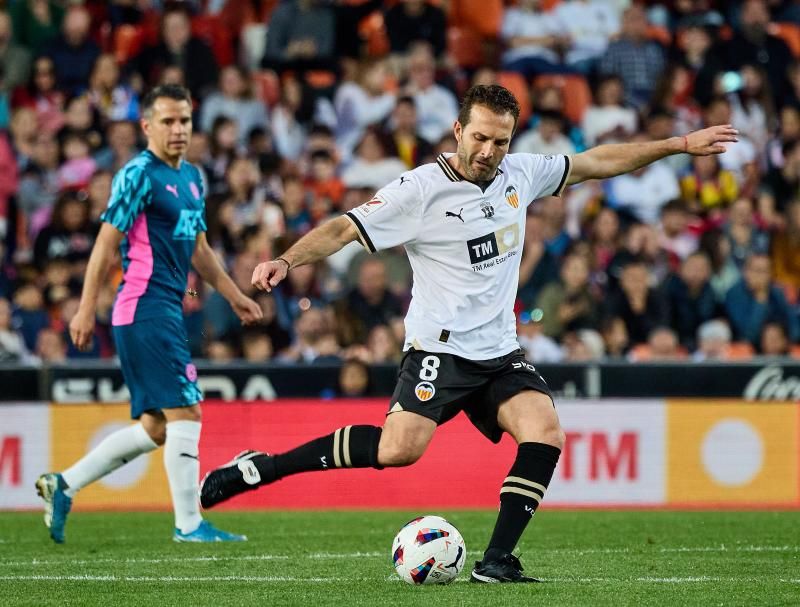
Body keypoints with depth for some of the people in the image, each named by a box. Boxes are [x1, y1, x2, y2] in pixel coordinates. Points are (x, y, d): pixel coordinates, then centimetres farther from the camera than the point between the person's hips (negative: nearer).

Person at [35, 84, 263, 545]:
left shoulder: (192, 178, 17)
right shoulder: (140, 174, -10)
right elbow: (107, 243, -12)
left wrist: (235, 296, 26)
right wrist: (86, 310, -16)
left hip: (167, 311, 9)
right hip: (146, 310, -9)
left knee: (157, 427, 10)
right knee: (185, 412, -10)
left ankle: (64, 485, 15)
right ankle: (189, 524, -4)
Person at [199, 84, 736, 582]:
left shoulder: (520, 174, 6)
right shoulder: (420, 190, -10)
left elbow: (598, 162, 18)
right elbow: (344, 229, -12)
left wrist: (681, 145, 20)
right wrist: (287, 260, -29)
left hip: (500, 353, 6)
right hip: (439, 350, -6)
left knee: (546, 433, -18)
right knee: (401, 448, -23)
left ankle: (496, 561, -14)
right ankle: (259, 467, -12)